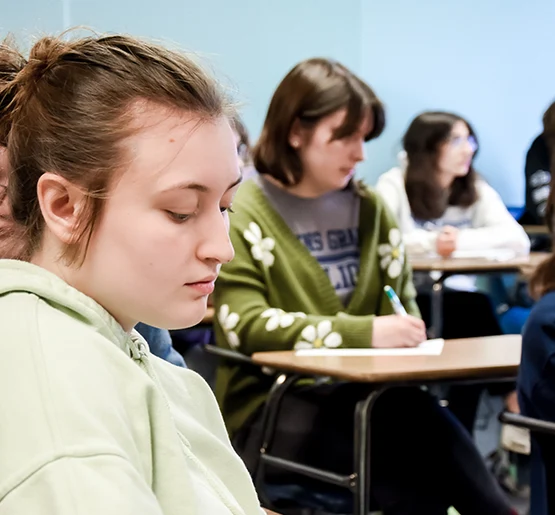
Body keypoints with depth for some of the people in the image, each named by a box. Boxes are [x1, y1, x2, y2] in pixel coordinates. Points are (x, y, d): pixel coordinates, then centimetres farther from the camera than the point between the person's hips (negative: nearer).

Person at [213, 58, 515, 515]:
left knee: (427, 418, -30)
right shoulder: (242, 215, -4)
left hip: (357, 393, 5)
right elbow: (245, 325, -14)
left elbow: (402, 300, 18)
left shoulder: (369, 208, 15)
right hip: (270, 408, -5)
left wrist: (407, 334, -9)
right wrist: (364, 333, -24)